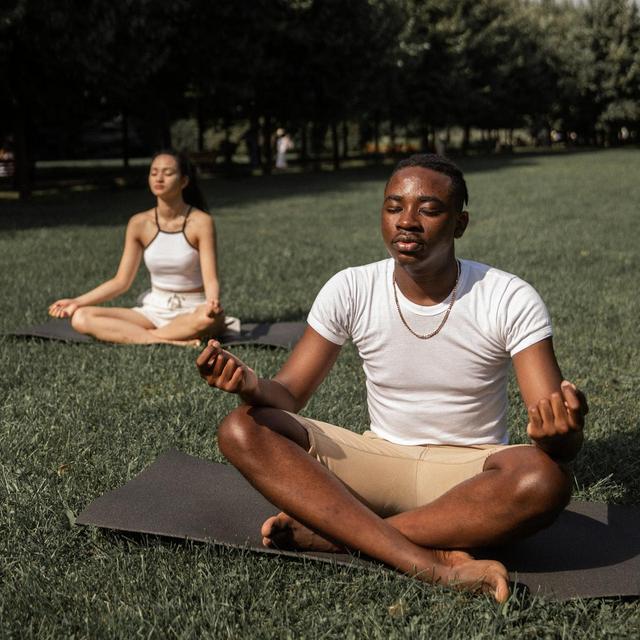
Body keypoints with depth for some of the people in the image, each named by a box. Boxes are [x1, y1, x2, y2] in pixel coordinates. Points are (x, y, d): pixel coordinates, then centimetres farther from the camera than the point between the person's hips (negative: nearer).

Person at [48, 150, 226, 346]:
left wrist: (212, 303, -39)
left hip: (192, 311, -3)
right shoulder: (139, 224, 0)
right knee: (81, 318, -18)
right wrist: (77, 301, -7)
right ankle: (172, 342, -28)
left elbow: (210, 280, -16)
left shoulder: (201, 222, -10)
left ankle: (131, 335, -23)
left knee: (211, 318, -41)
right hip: (154, 310, 4)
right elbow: (121, 282, 3)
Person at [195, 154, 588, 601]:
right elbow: (289, 396, -4)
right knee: (242, 430, -21)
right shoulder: (351, 290, -5)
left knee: (545, 478, -37)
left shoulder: (511, 300, -13)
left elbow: (563, 440, -17)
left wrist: (561, 432, -43)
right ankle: (430, 563, -33)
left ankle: (332, 534, -27)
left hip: (469, 471, -2)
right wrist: (252, 385, -29)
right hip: (378, 460, 2)